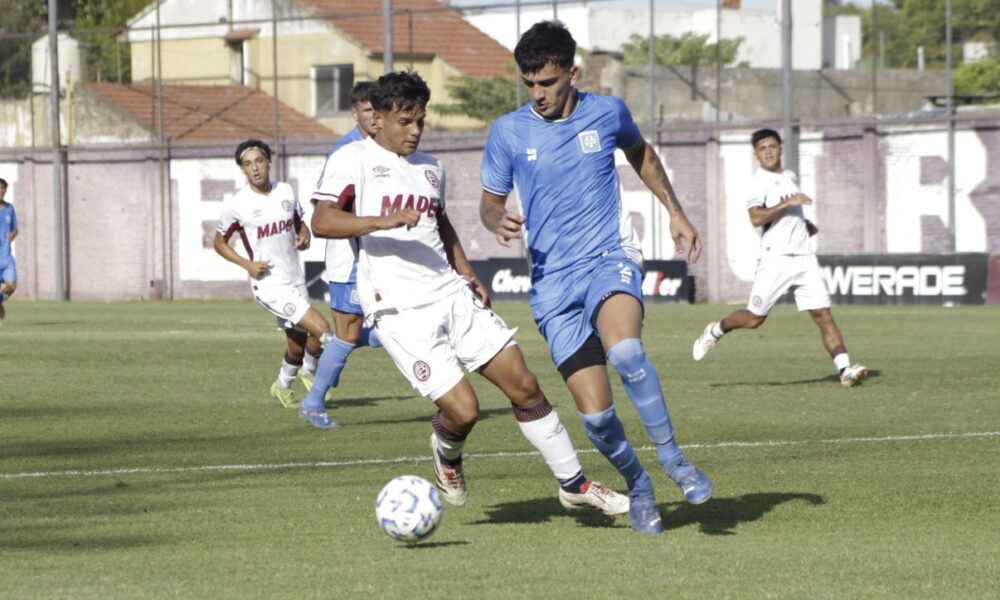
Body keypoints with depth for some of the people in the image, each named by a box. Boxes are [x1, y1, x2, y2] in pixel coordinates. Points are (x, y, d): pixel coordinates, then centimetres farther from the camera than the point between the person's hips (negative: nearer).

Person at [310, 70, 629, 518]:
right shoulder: (354, 161, -2)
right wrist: (385, 220, -28)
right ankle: (447, 453, 22)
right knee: (462, 409, -14)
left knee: (523, 385, 1)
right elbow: (322, 222, -15)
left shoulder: (431, 168, 19)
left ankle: (573, 483, 14)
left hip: (452, 295, 7)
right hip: (401, 310, -6)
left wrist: (467, 275, 19)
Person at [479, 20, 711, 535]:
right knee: (595, 416, -8)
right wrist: (498, 222, -13)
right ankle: (638, 486, 22)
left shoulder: (607, 113, 1)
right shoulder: (507, 132, -1)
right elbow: (490, 202, 10)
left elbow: (641, 155, 23)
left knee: (624, 350, -35)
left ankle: (671, 455, -16)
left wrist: (675, 214, 17)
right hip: (553, 284, 1)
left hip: (608, 262, -1)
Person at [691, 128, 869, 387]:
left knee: (823, 313, -6)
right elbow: (756, 218, -22)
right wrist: (787, 203, -23)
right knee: (754, 318, 0)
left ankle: (845, 369, -14)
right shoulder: (759, 181, -6)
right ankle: (716, 331, 28)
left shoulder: (789, 177, 19)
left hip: (804, 257, 6)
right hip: (776, 259, -6)